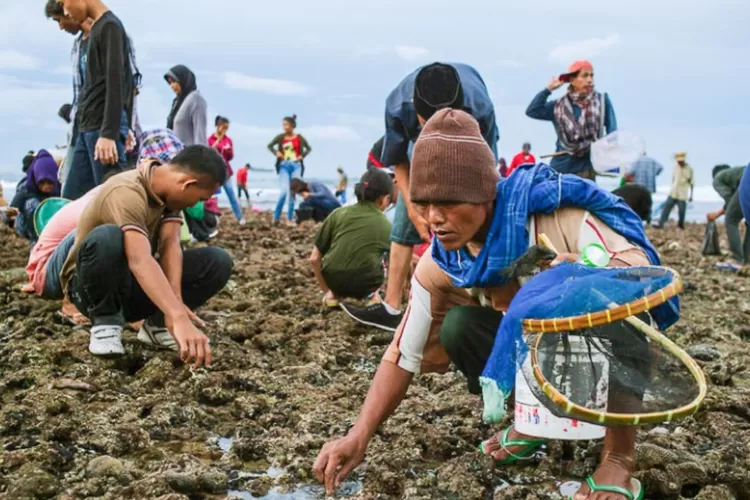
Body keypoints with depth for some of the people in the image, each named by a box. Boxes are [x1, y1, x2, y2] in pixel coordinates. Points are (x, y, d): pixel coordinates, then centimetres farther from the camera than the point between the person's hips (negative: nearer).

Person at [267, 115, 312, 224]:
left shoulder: (299, 138, 3)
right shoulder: (280, 137, 2)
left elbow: (309, 148, 15)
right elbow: (270, 145, 14)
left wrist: (302, 156, -1)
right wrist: (276, 152, -3)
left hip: (296, 166, 1)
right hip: (284, 166, -1)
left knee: (292, 192, 2)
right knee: (284, 191, -14)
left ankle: (290, 219, 9)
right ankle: (276, 217, -5)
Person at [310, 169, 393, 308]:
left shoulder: (339, 214, 5)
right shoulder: (386, 226, 7)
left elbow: (314, 259, 5)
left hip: (333, 281, 0)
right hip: (365, 285, 0)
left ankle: (334, 295, 20)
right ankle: (373, 296, 14)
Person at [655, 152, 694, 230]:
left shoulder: (689, 169, -5)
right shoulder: (675, 167, 6)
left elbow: (692, 183, -1)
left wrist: (691, 195, -1)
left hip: (682, 194, -3)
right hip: (673, 193, 3)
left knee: (682, 210, 1)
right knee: (666, 207, -6)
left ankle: (681, 224, 24)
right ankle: (661, 224, -9)